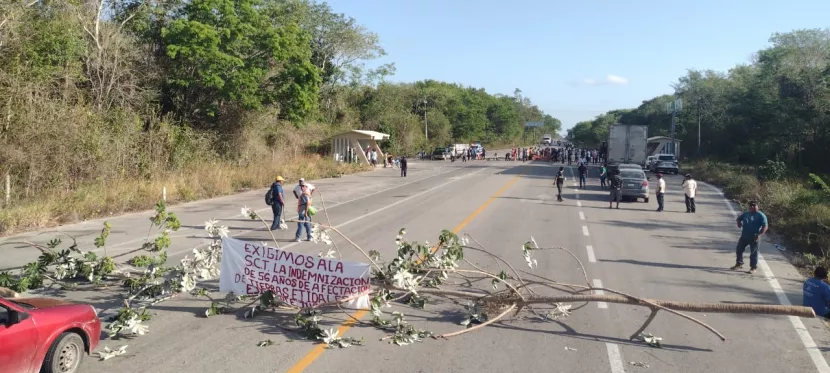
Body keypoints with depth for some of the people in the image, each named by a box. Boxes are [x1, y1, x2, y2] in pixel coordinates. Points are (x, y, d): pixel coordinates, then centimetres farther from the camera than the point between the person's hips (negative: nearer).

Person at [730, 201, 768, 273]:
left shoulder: (761, 216, -8)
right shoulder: (745, 214, 9)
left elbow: (765, 227, -13)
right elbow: (738, 219, 26)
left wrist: (759, 235, -22)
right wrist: (739, 223, 3)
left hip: (754, 238, -6)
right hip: (744, 236, 6)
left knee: (753, 252, 1)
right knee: (739, 249, 12)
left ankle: (753, 267, 12)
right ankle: (739, 263, 29)